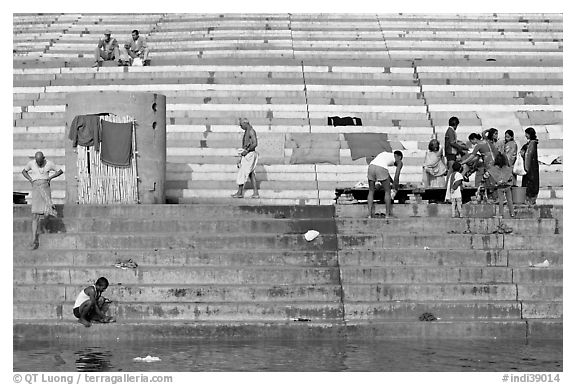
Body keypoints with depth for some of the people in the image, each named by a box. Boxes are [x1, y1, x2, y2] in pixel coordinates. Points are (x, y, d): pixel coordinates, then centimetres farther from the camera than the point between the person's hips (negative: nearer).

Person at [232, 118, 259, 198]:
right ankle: (256, 193, 3)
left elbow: (255, 143, -21)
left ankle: (240, 192, -4)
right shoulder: (246, 132, 18)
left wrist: (246, 151, -19)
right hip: (246, 155, 10)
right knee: (251, 174, 6)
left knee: (242, 173, -7)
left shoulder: (251, 131, -12)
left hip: (250, 155, -10)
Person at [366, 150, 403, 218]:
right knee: (387, 191, 16)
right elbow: (396, 177, 14)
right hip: (381, 169, -4)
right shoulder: (399, 162, 25)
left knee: (371, 191, 19)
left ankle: (369, 214, 13)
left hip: (371, 167, 4)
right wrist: (396, 189, 25)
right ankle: (388, 214, 16)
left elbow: (368, 158, 32)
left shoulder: (383, 154, 39)